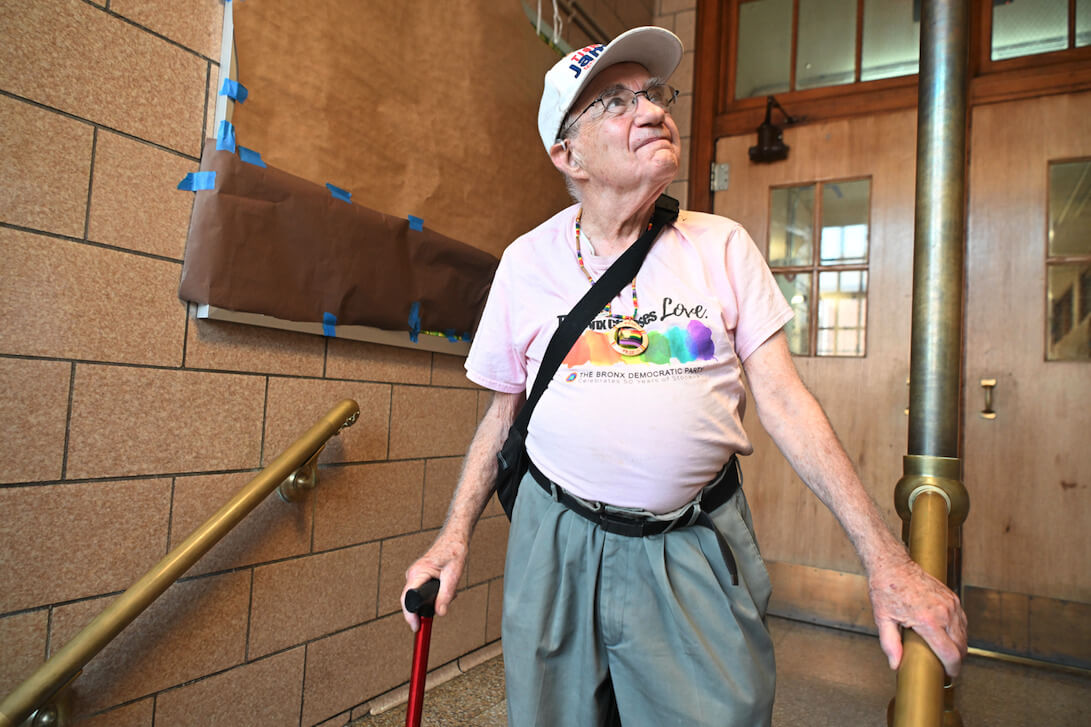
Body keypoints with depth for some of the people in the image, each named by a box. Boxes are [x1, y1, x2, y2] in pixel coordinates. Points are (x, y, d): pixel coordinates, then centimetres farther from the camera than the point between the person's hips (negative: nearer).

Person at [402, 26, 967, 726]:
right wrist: (455, 537, -1)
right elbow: (502, 413, 6)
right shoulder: (527, 261, 0)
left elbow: (785, 400, -4)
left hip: (699, 549, 0)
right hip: (558, 543, 1)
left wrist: (887, 559, -10)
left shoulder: (722, 244, -1)